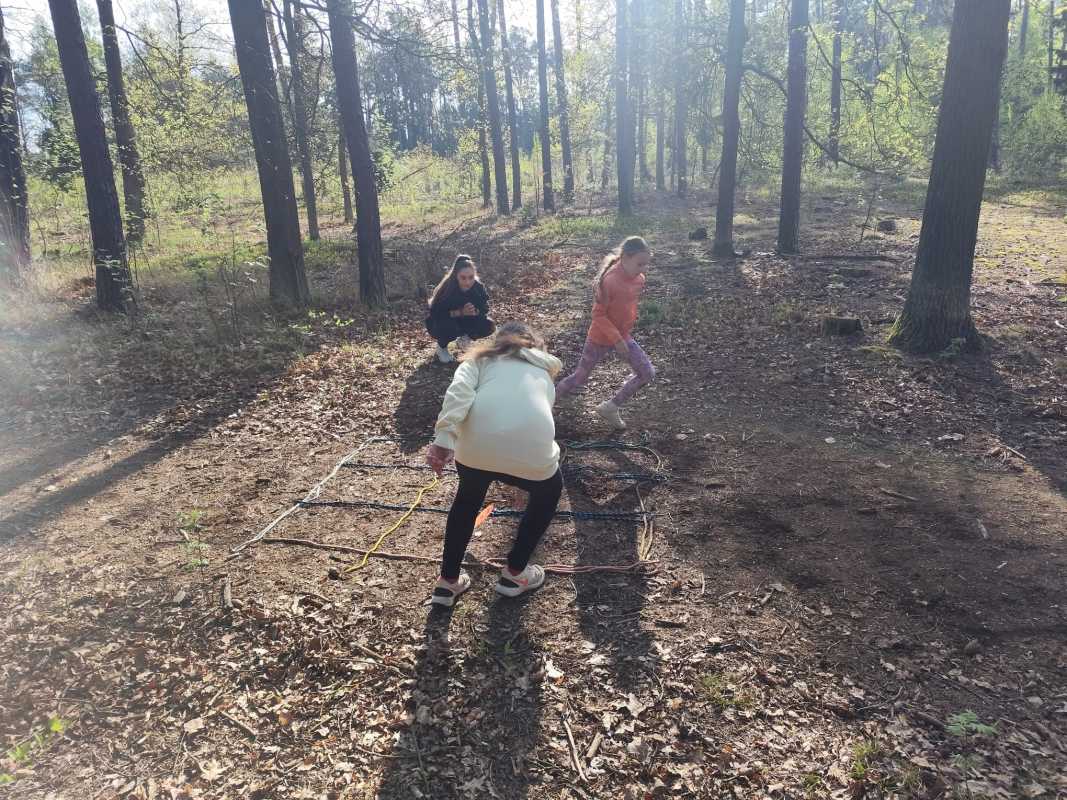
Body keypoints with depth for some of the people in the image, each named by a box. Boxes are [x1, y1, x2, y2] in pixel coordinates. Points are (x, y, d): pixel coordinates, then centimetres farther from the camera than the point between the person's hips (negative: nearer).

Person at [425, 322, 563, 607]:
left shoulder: (481, 358, 26)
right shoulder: (543, 371, 34)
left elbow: (459, 392, 4)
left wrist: (444, 438, -8)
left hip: (475, 445, 1)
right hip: (530, 448, 0)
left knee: (468, 497, 34)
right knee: (549, 492, 35)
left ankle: (448, 582, 40)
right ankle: (514, 574, 39)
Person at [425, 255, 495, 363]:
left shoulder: (478, 287, -20)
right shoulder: (446, 288, -30)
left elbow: (485, 309, -12)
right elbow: (435, 312, -31)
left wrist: (475, 311, -35)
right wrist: (459, 312, -39)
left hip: (464, 322, 4)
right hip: (439, 323, -4)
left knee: (488, 326, -18)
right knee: (449, 326, -37)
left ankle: (464, 337, 11)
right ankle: (442, 346, -3)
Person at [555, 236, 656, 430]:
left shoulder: (639, 279, -5)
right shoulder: (610, 281, -28)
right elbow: (598, 314, -23)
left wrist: (623, 335, 14)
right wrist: (617, 340, -25)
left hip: (623, 336, 7)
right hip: (600, 339, -7)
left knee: (648, 373, -1)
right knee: (580, 378, 6)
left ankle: (610, 408, 10)